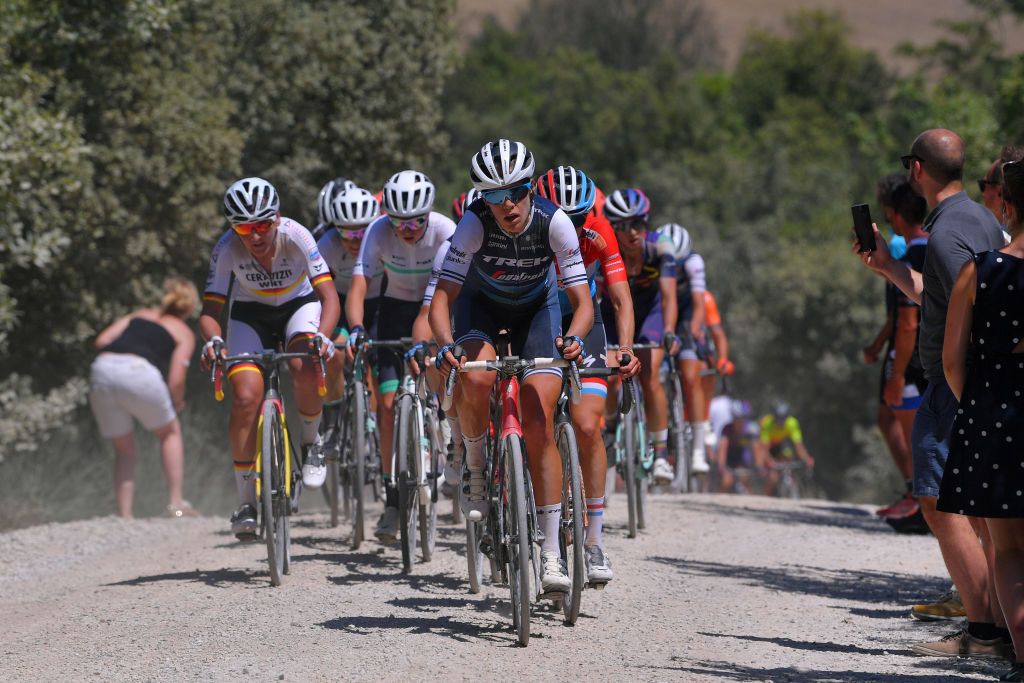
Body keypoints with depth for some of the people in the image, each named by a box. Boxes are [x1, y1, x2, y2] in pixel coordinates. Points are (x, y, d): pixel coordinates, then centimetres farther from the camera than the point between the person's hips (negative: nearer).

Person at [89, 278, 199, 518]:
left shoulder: (139, 315, 29)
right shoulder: (184, 333, 18)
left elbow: (102, 341, 16)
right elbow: (176, 381, 4)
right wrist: (177, 403, 24)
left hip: (102, 371, 4)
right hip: (140, 373, -4)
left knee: (124, 449, 20)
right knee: (170, 432, 22)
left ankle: (125, 516, 11)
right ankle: (176, 504, 14)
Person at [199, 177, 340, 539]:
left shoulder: (296, 236, -30)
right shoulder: (227, 249, -27)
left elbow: (329, 296, -31)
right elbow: (210, 309, -24)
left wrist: (321, 335, -50)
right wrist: (213, 341, -45)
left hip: (298, 307, -1)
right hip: (251, 315, 1)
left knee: (304, 366, -33)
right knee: (246, 397, -20)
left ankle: (311, 442, -3)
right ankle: (247, 500, -8)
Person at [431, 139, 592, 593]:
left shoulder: (553, 223, -29)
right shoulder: (475, 224, -30)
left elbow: (582, 300, -26)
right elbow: (442, 298, -31)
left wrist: (573, 337, -47)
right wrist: (446, 346, -50)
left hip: (537, 309, 0)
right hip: (482, 305, 0)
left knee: (539, 426, -13)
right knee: (476, 379, -34)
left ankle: (551, 553, -10)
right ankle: (474, 467, -5)